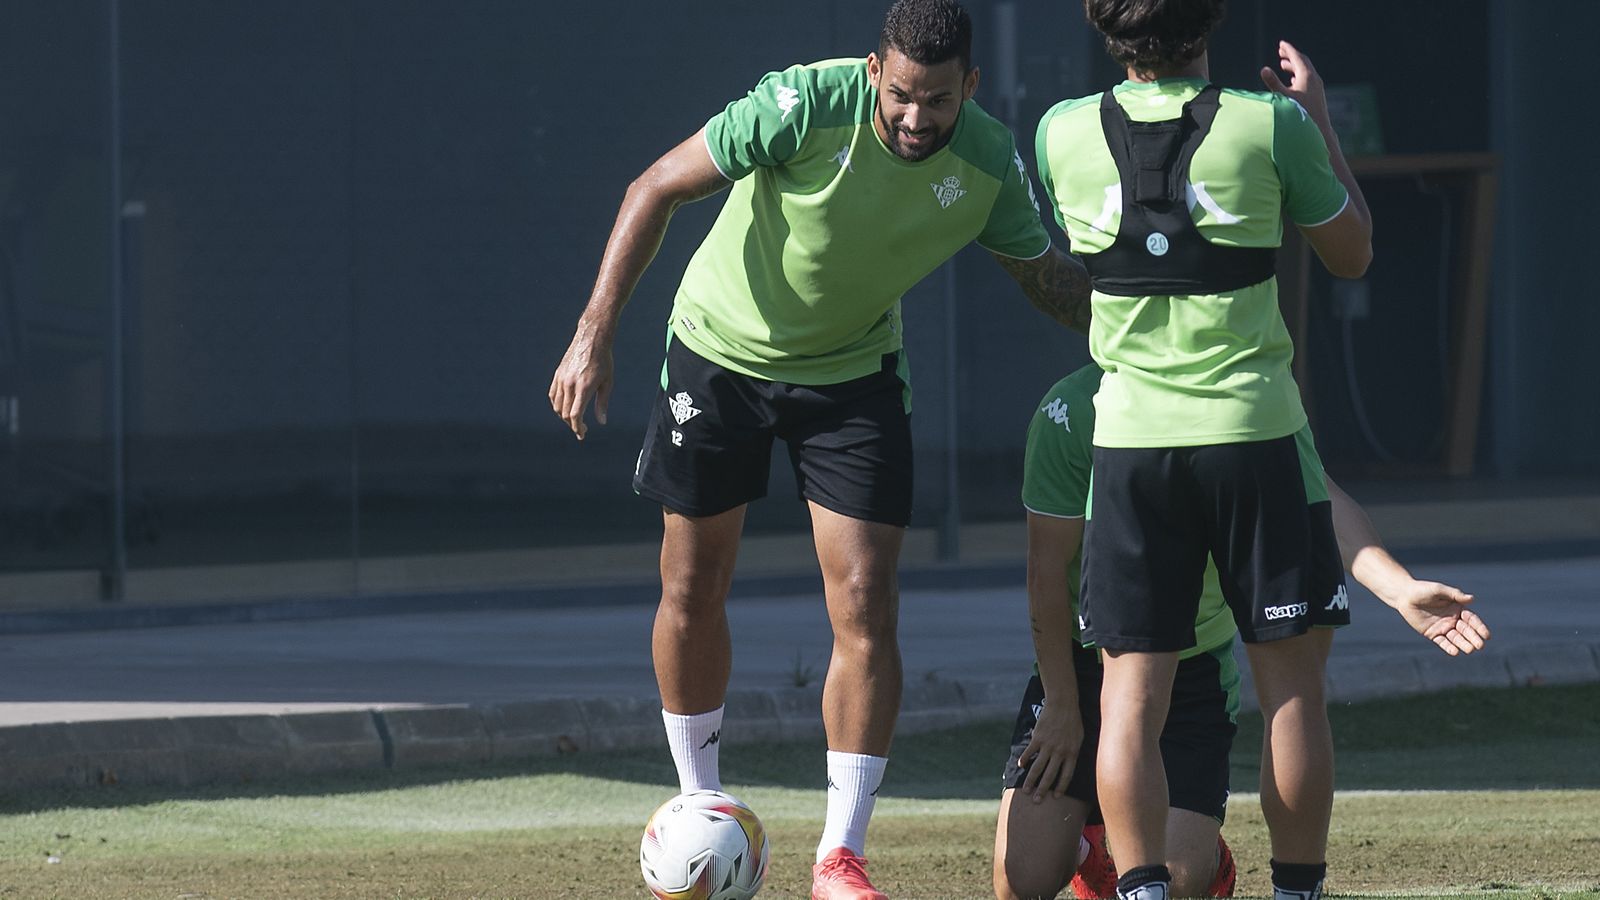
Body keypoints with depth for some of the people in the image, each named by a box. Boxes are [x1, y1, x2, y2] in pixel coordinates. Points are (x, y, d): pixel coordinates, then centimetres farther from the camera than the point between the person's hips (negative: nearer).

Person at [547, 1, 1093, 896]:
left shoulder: (991, 165, -18)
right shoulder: (807, 104, -29)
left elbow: (1047, 276, 1)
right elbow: (657, 190, -20)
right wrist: (595, 333, -22)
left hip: (853, 375, 2)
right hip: (720, 348, -2)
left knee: (867, 609, -9)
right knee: (693, 593, 6)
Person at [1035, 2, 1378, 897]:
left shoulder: (1065, 133, -1)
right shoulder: (1270, 127, -8)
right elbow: (1353, 253, 8)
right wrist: (1319, 118, 18)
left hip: (1131, 437, 2)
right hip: (1253, 429, -2)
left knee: (1132, 694, 4)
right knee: (1292, 688, 7)